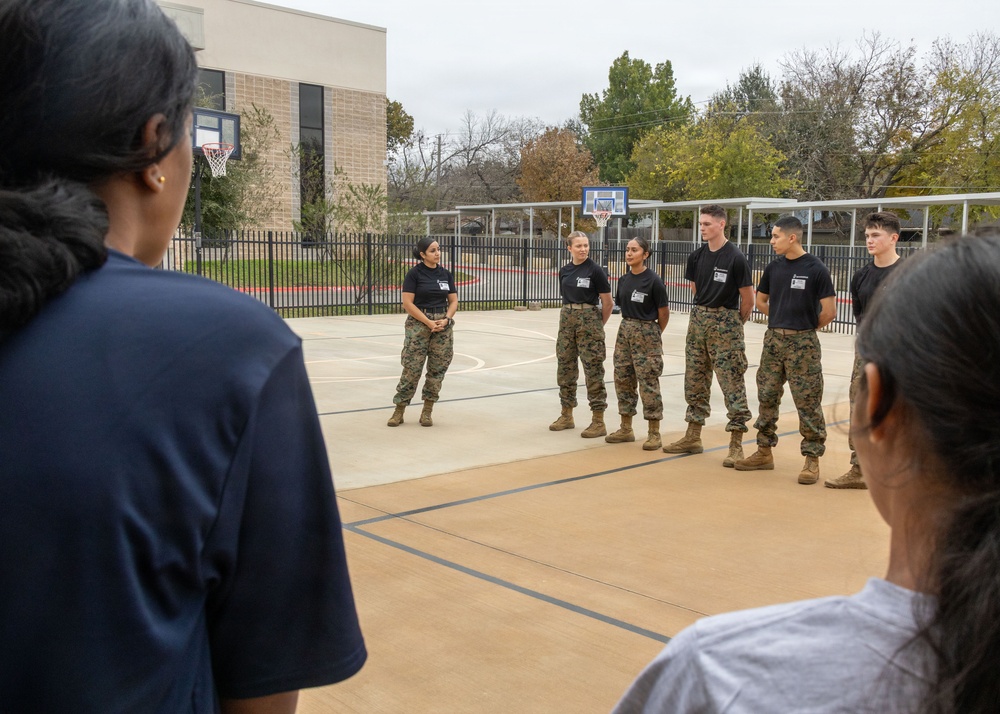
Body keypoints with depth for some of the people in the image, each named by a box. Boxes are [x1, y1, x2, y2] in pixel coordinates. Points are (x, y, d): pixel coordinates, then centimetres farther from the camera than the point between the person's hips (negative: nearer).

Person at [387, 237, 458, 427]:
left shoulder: (445, 274, 8)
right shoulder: (414, 274, -5)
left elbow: (453, 301, 11)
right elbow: (407, 303, -10)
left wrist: (446, 319, -7)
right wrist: (429, 322, -15)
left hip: (443, 325, 4)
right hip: (418, 324, -4)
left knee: (437, 369, 3)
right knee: (412, 368, -6)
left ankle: (427, 412, 13)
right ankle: (399, 411, 3)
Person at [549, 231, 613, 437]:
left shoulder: (595, 270, -8)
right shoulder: (564, 271, 8)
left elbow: (607, 303, -4)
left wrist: (598, 325, 6)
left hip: (589, 320, -6)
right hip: (567, 319, 6)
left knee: (593, 370, -4)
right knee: (565, 368, 10)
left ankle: (598, 421, 0)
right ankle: (567, 415, 22)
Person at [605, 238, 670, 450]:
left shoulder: (653, 280, -12)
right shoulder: (624, 279, 6)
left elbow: (664, 312, -5)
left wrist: (655, 334, 7)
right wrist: (629, 325, 12)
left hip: (646, 333, -7)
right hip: (625, 331, 7)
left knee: (648, 383, -4)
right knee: (623, 380, 9)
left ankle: (654, 433, 4)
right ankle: (626, 428, 20)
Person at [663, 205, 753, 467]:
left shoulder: (735, 258, -11)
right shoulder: (696, 256, 6)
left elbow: (748, 298, -7)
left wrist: (734, 324, 4)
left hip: (725, 323, -6)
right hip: (698, 319, 7)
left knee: (732, 383, -4)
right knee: (695, 380, 12)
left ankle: (736, 444, 0)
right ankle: (693, 437, 23)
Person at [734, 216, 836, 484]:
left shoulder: (815, 269, -10)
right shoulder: (774, 267, 6)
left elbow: (829, 312, -10)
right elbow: (760, 301, 20)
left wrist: (804, 328, 3)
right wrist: (783, 320, 11)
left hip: (803, 343, -6)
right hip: (773, 339, 6)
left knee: (808, 402, -1)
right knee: (767, 397, 11)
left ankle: (812, 459, 8)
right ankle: (764, 452, 23)